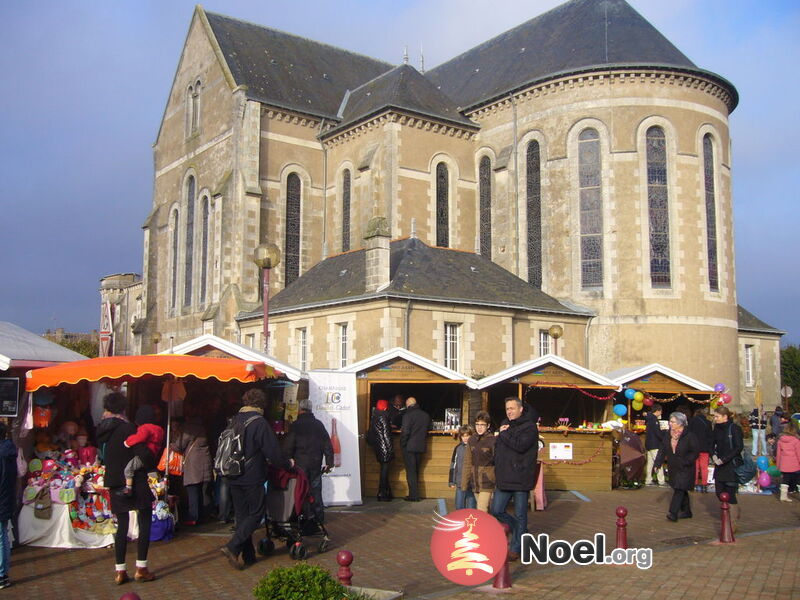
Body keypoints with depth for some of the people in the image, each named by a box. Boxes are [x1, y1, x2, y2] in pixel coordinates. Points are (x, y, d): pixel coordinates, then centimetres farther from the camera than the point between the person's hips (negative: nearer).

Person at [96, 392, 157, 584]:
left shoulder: (103, 429, 2)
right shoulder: (129, 428, -16)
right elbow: (142, 454, -18)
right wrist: (151, 466, 1)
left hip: (115, 484, 6)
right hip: (135, 482, -6)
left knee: (122, 525, 12)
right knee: (145, 523, 6)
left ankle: (120, 571, 12)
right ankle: (141, 568, 5)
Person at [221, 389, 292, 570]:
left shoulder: (234, 420, 6)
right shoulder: (259, 422, -15)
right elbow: (273, 452, -15)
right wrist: (288, 463, 4)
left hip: (233, 478, 7)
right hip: (252, 478, -7)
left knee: (241, 515, 13)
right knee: (256, 513, 4)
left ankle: (248, 555, 17)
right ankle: (232, 547, -9)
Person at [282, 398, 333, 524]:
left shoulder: (296, 425, -8)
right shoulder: (319, 424, 5)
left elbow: (288, 446, -10)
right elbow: (327, 445, 5)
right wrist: (329, 463, 9)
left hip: (300, 464, -4)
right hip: (316, 465, 4)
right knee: (316, 491, 11)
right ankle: (319, 517, 14)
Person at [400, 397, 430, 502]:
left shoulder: (408, 415, -13)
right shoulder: (426, 415, 7)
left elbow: (405, 432, -18)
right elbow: (427, 430, 13)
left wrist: (402, 444, -8)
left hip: (409, 447, -6)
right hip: (421, 447, 6)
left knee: (411, 471, 0)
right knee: (416, 471, 17)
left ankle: (414, 495, -1)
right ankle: (415, 494, 22)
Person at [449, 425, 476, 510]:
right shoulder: (458, 448, 4)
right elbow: (453, 465, 11)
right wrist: (452, 481, 10)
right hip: (460, 483, 3)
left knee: (471, 509, 4)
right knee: (459, 508, 11)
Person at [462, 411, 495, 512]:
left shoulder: (492, 440, -10)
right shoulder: (472, 439, 7)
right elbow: (467, 462, 11)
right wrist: (464, 482, 9)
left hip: (487, 482, -5)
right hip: (475, 481, 5)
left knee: (481, 511, -11)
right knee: (485, 510, 13)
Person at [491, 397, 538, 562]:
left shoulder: (529, 427, -8)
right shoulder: (506, 425, 13)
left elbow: (520, 445, -25)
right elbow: (497, 449, 21)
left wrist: (504, 434, -14)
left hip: (521, 479, -7)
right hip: (503, 479, 7)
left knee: (520, 515, 3)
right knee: (496, 511, 7)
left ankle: (516, 548, 15)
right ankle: (521, 531, 27)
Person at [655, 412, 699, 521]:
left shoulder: (689, 436, -12)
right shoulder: (668, 436, 6)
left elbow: (695, 452, -11)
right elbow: (662, 450, 7)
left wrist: (685, 462, -20)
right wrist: (658, 463, -2)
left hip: (685, 469, -6)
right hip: (673, 468, 6)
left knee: (679, 490, -12)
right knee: (681, 490, 14)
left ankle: (673, 513, -14)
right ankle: (686, 511, 26)